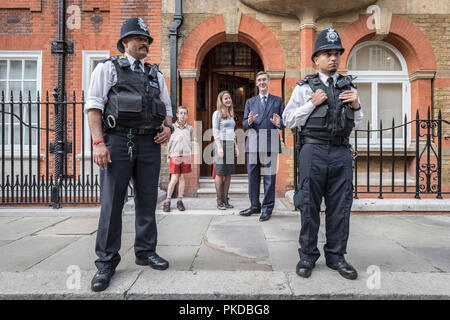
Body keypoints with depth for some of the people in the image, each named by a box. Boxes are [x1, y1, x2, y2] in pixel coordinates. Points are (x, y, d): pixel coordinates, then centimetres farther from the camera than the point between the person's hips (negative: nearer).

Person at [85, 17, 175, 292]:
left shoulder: (156, 74, 20)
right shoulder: (108, 67, 8)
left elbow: (167, 107, 23)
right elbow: (94, 105, -1)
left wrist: (168, 127, 1)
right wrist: (98, 143, -12)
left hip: (150, 144, 4)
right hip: (118, 140, -4)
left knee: (147, 201, 8)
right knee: (112, 203, -2)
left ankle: (146, 252, 23)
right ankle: (107, 262, 10)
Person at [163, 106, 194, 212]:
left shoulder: (190, 128, 8)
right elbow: (168, 141, 5)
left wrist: (188, 151, 12)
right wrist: (168, 153, 2)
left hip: (185, 155, 3)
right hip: (174, 155, -2)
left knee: (182, 177, 5)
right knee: (174, 178, -6)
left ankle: (180, 200, 14)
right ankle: (167, 201, 7)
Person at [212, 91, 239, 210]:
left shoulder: (231, 114, 18)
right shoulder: (217, 113, -1)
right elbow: (215, 131, -7)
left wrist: (236, 146, 15)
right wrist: (219, 147, -16)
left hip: (230, 145, 6)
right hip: (221, 143, -6)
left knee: (228, 173, 5)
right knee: (220, 173, -3)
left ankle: (226, 199, 11)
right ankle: (219, 201, 2)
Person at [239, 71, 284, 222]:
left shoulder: (278, 101, 13)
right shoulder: (250, 102, 17)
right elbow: (244, 123, 12)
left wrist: (279, 123, -14)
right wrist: (249, 121, -11)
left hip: (270, 143, -2)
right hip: (253, 143, 2)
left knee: (269, 177, -2)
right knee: (253, 176, 6)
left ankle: (267, 208, 9)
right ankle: (254, 205, 19)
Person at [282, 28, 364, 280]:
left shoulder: (349, 87, 15)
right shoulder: (305, 87, 5)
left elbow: (357, 124, 20)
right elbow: (288, 121, 0)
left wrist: (356, 106, 0)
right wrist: (312, 103, -10)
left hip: (342, 153, 4)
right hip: (314, 151, -3)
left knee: (340, 207, 7)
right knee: (310, 206, 2)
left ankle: (336, 255, 23)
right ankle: (308, 256, 16)